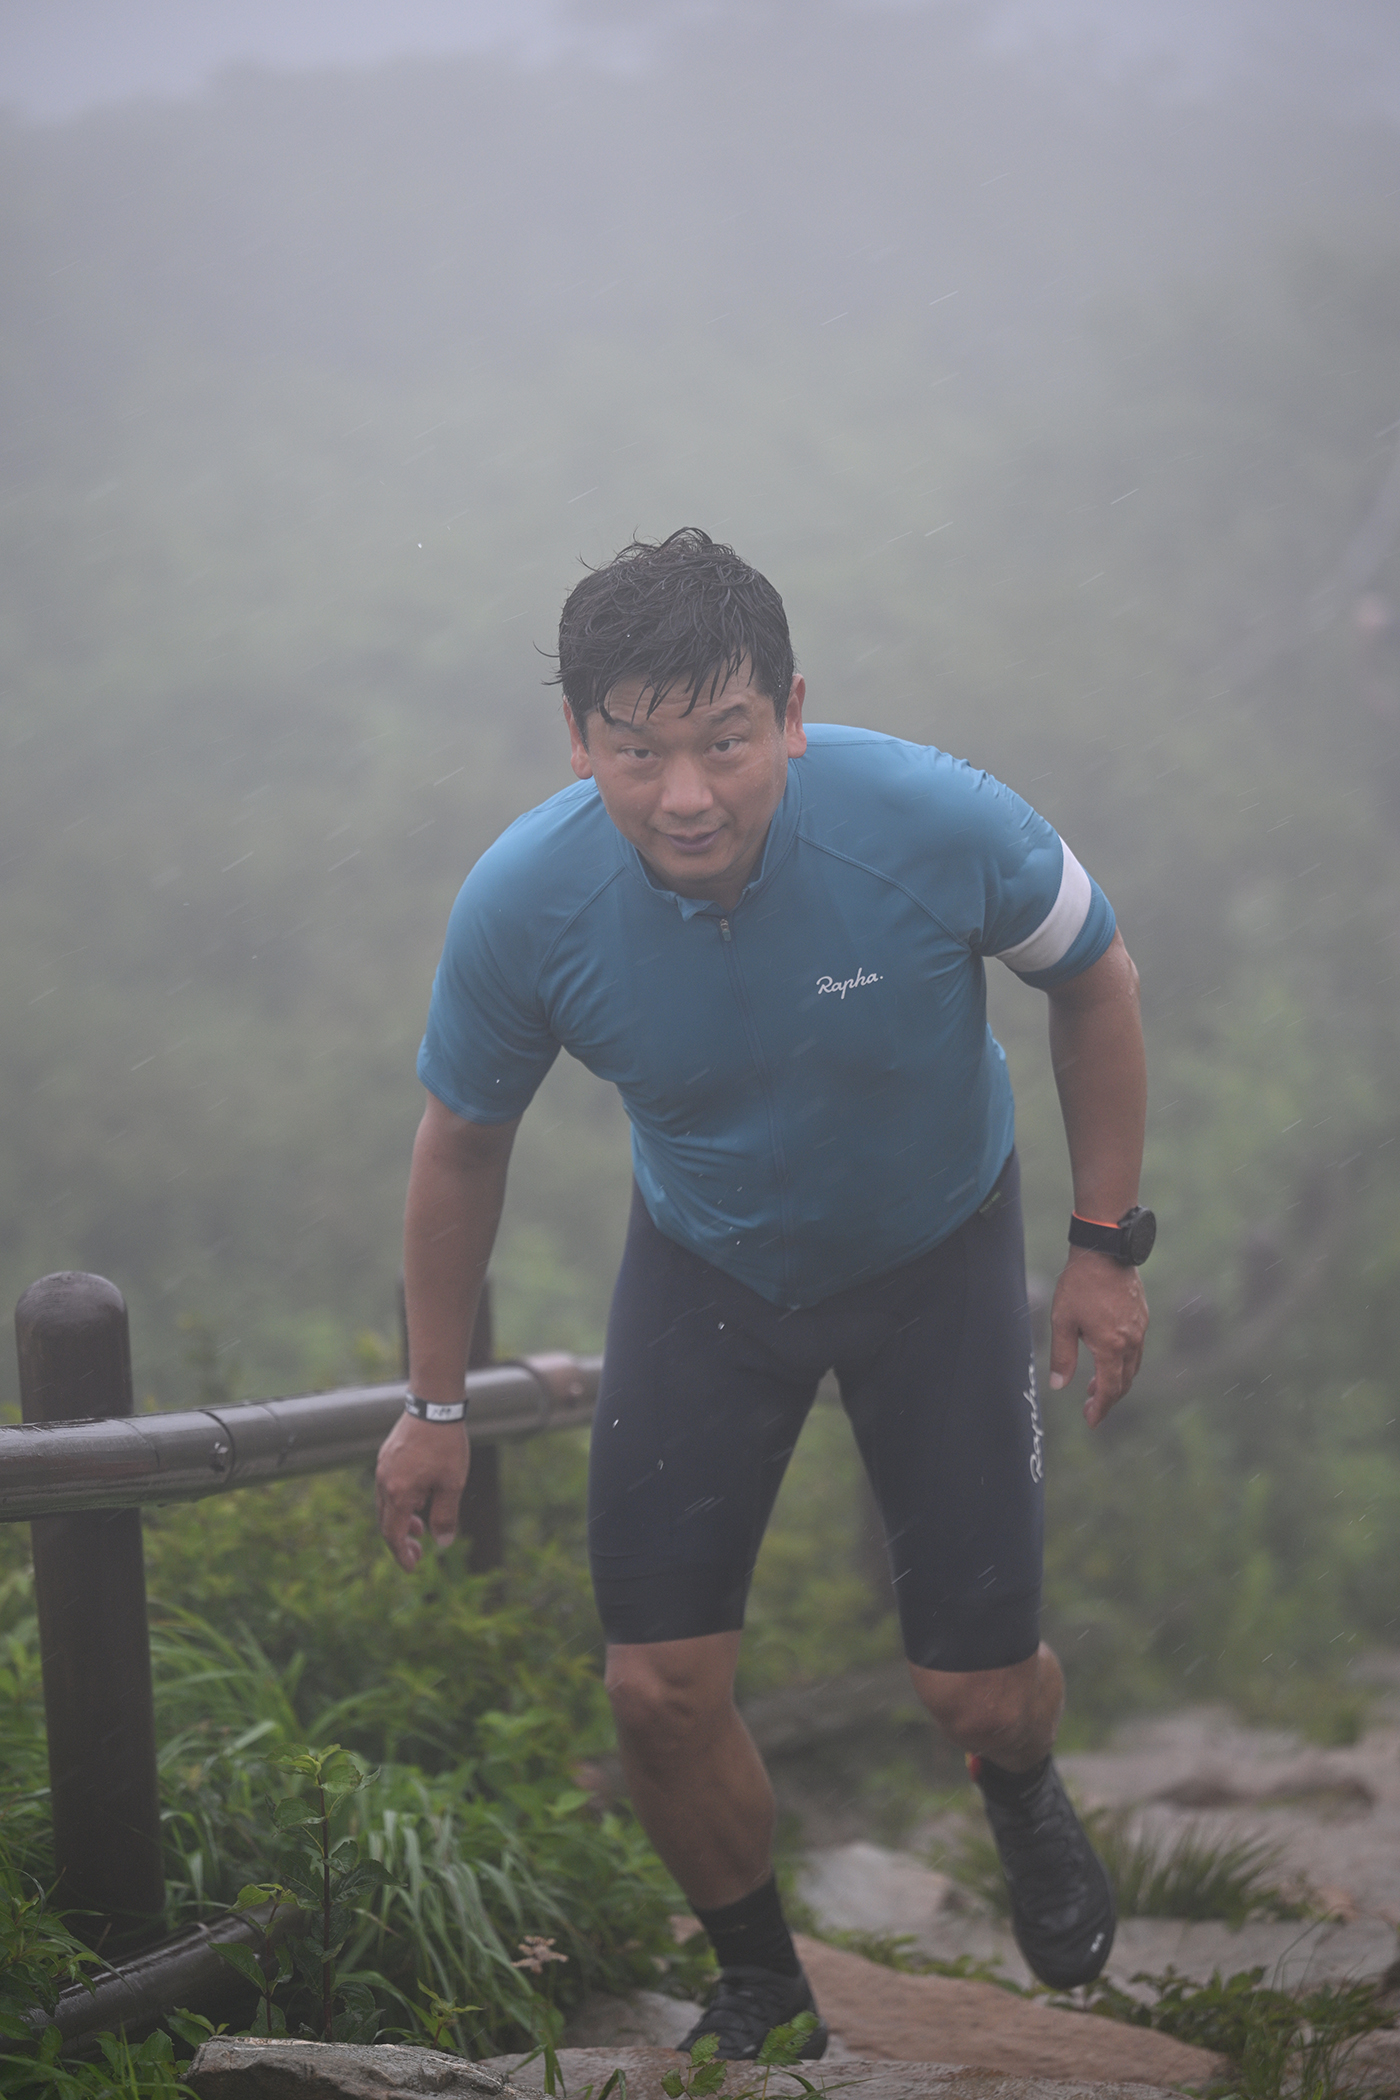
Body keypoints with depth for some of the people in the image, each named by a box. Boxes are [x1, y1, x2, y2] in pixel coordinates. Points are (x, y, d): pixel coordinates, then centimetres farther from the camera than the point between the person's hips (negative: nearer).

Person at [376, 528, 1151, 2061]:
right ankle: (758, 1982, 26)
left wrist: (1107, 1244, -6)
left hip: (934, 1255, -1)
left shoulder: (935, 825, -32)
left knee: (979, 1693, 0)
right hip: (705, 1269, 1)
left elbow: (1091, 979, -9)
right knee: (659, 1690, -4)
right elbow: (462, 1141, -7)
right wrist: (434, 1404, 1)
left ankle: (1021, 1794, 40)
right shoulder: (523, 904, -27)